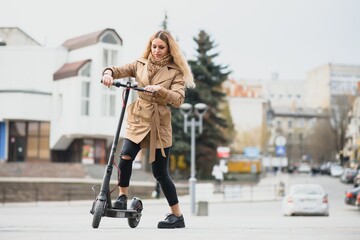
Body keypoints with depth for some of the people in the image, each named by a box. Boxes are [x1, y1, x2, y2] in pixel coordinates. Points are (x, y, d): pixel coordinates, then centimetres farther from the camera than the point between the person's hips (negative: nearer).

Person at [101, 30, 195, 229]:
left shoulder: (175, 72, 0)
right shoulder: (140, 65, 9)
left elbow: (178, 99, -11)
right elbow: (118, 70, 2)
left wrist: (160, 90, -28)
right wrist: (108, 73, -21)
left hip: (159, 124, -2)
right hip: (138, 120, 2)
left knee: (160, 172, 1)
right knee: (126, 155, -24)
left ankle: (177, 216, 14)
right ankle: (122, 196, -3)